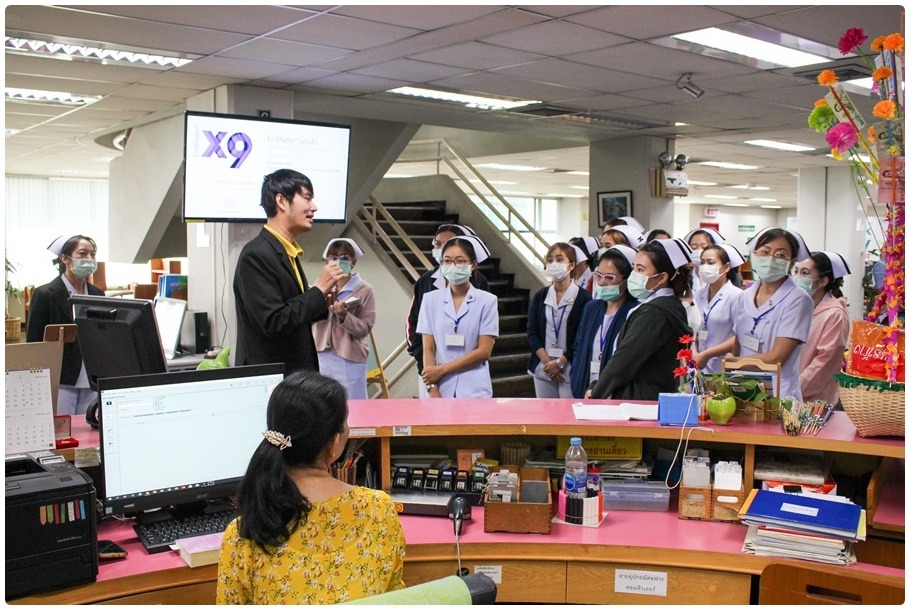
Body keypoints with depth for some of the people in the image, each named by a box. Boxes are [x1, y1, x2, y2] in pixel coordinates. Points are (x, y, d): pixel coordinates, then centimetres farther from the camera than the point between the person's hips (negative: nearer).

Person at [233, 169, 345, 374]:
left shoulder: (288, 252, 12)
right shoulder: (256, 255, -16)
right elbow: (273, 323, -23)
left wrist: (321, 302, 2)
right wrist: (319, 290, -16)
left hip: (295, 372, 9)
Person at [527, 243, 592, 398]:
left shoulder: (583, 298, -4)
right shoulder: (540, 296, 8)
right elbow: (532, 332, 4)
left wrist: (560, 363, -10)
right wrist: (547, 361, -8)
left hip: (570, 369, -4)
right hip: (542, 368, 4)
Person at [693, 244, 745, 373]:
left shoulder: (736, 295, -8)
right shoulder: (699, 295, 8)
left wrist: (706, 354, -14)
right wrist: (693, 354, -4)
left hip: (724, 369, -4)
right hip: (699, 366, 4)